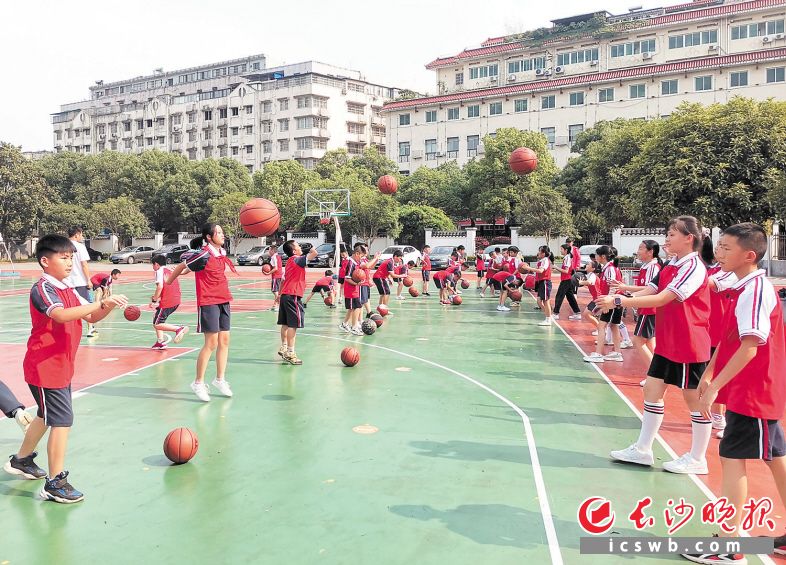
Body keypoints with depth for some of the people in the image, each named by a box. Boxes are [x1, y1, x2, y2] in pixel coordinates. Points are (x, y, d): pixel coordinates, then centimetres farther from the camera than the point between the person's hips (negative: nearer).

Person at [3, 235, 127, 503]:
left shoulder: (67, 289, 10)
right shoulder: (42, 288, -17)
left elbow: (91, 317, 8)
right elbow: (61, 315, -36)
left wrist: (109, 305, -11)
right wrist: (102, 303, -41)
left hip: (61, 365, 9)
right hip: (45, 367, -9)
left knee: (47, 416, 23)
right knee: (62, 420, -8)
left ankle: (21, 460, 43)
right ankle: (55, 483, 1)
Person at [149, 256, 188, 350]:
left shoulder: (160, 271, -4)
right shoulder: (170, 271, 21)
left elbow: (160, 286, -18)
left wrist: (154, 301, -10)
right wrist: (157, 297, 25)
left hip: (167, 302, -9)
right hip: (176, 301, 9)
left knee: (157, 325, -1)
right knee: (156, 317, 23)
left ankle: (179, 329, -19)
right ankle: (160, 342, 18)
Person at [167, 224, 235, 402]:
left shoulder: (222, 252, 8)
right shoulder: (203, 254, -15)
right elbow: (182, 266, -4)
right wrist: (170, 279, 9)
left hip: (223, 300, 8)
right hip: (208, 302, -8)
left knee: (224, 340, 8)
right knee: (211, 342, -6)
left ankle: (220, 379, 20)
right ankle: (198, 382, 6)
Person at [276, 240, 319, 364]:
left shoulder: (290, 261, 16)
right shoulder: (297, 260, -13)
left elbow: (284, 279, 25)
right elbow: (314, 254, -25)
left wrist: (280, 293, 34)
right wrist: (312, 250, -2)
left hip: (286, 294, 10)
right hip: (293, 296, -10)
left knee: (286, 323, 14)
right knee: (293, 325, -8)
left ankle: (284, 347, 22)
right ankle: (290, 352, -8)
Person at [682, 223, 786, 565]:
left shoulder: (756, 290, -20)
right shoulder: (742, 288, 8)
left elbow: (749, 347, -27)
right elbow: (728, 339, 16)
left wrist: (716, 386, -28)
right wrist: (709, 375, 17)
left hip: (752, 390, -9)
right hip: (758, 391, 9)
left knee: (732, 457, -6)